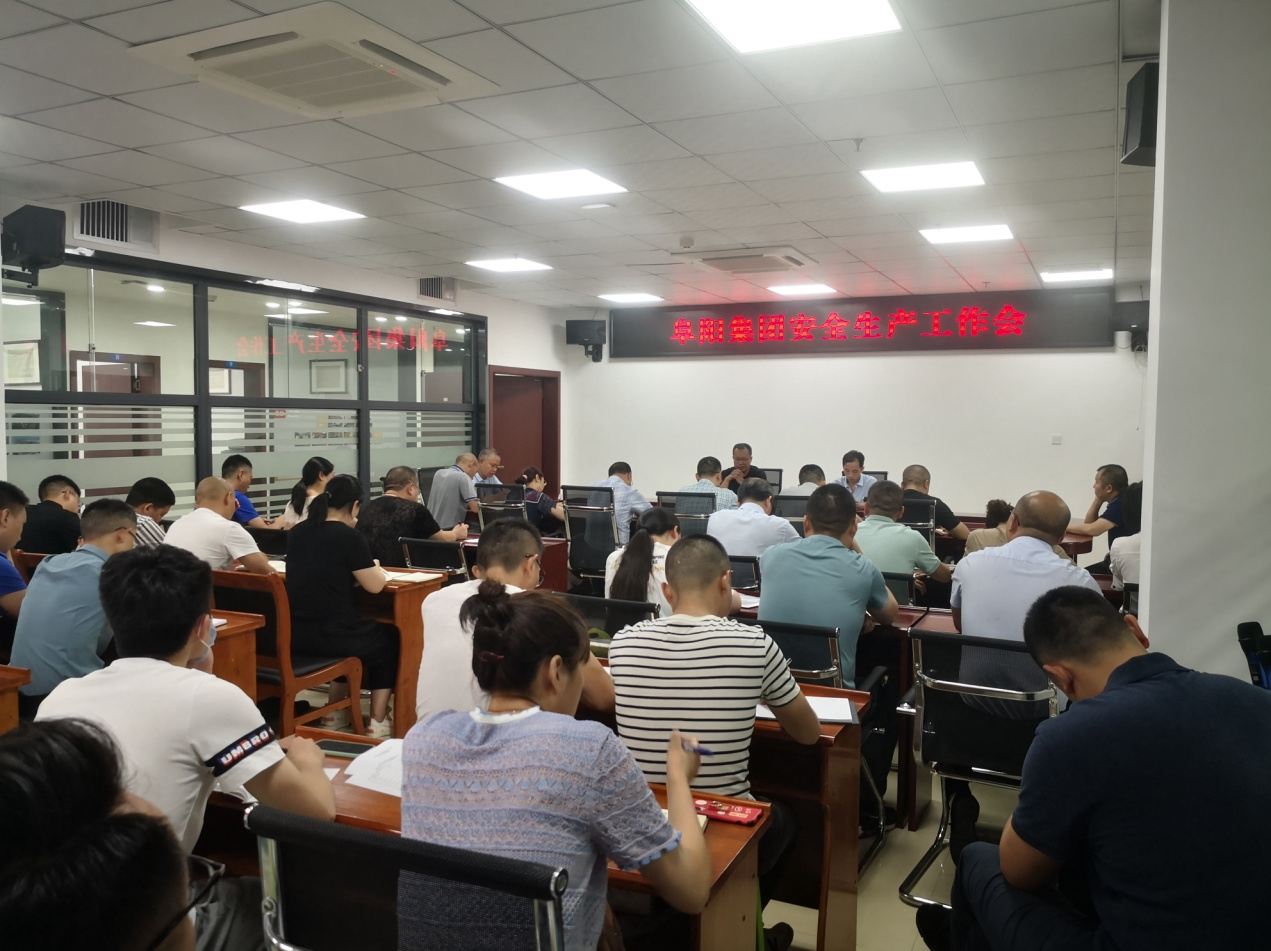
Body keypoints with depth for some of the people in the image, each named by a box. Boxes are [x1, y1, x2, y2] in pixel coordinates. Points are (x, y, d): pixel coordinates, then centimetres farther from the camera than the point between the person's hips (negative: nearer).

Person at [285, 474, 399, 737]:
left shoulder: (298, 532, 4)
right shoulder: (350, 537, -16)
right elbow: (375, 585, -10)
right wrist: (375, 567, 10)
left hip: (295, 634, 7)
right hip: (331, 635, -7)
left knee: (370, 633, 35)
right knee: (389, 640, 23)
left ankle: (335, 712, 38)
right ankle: (378, 722, 22)